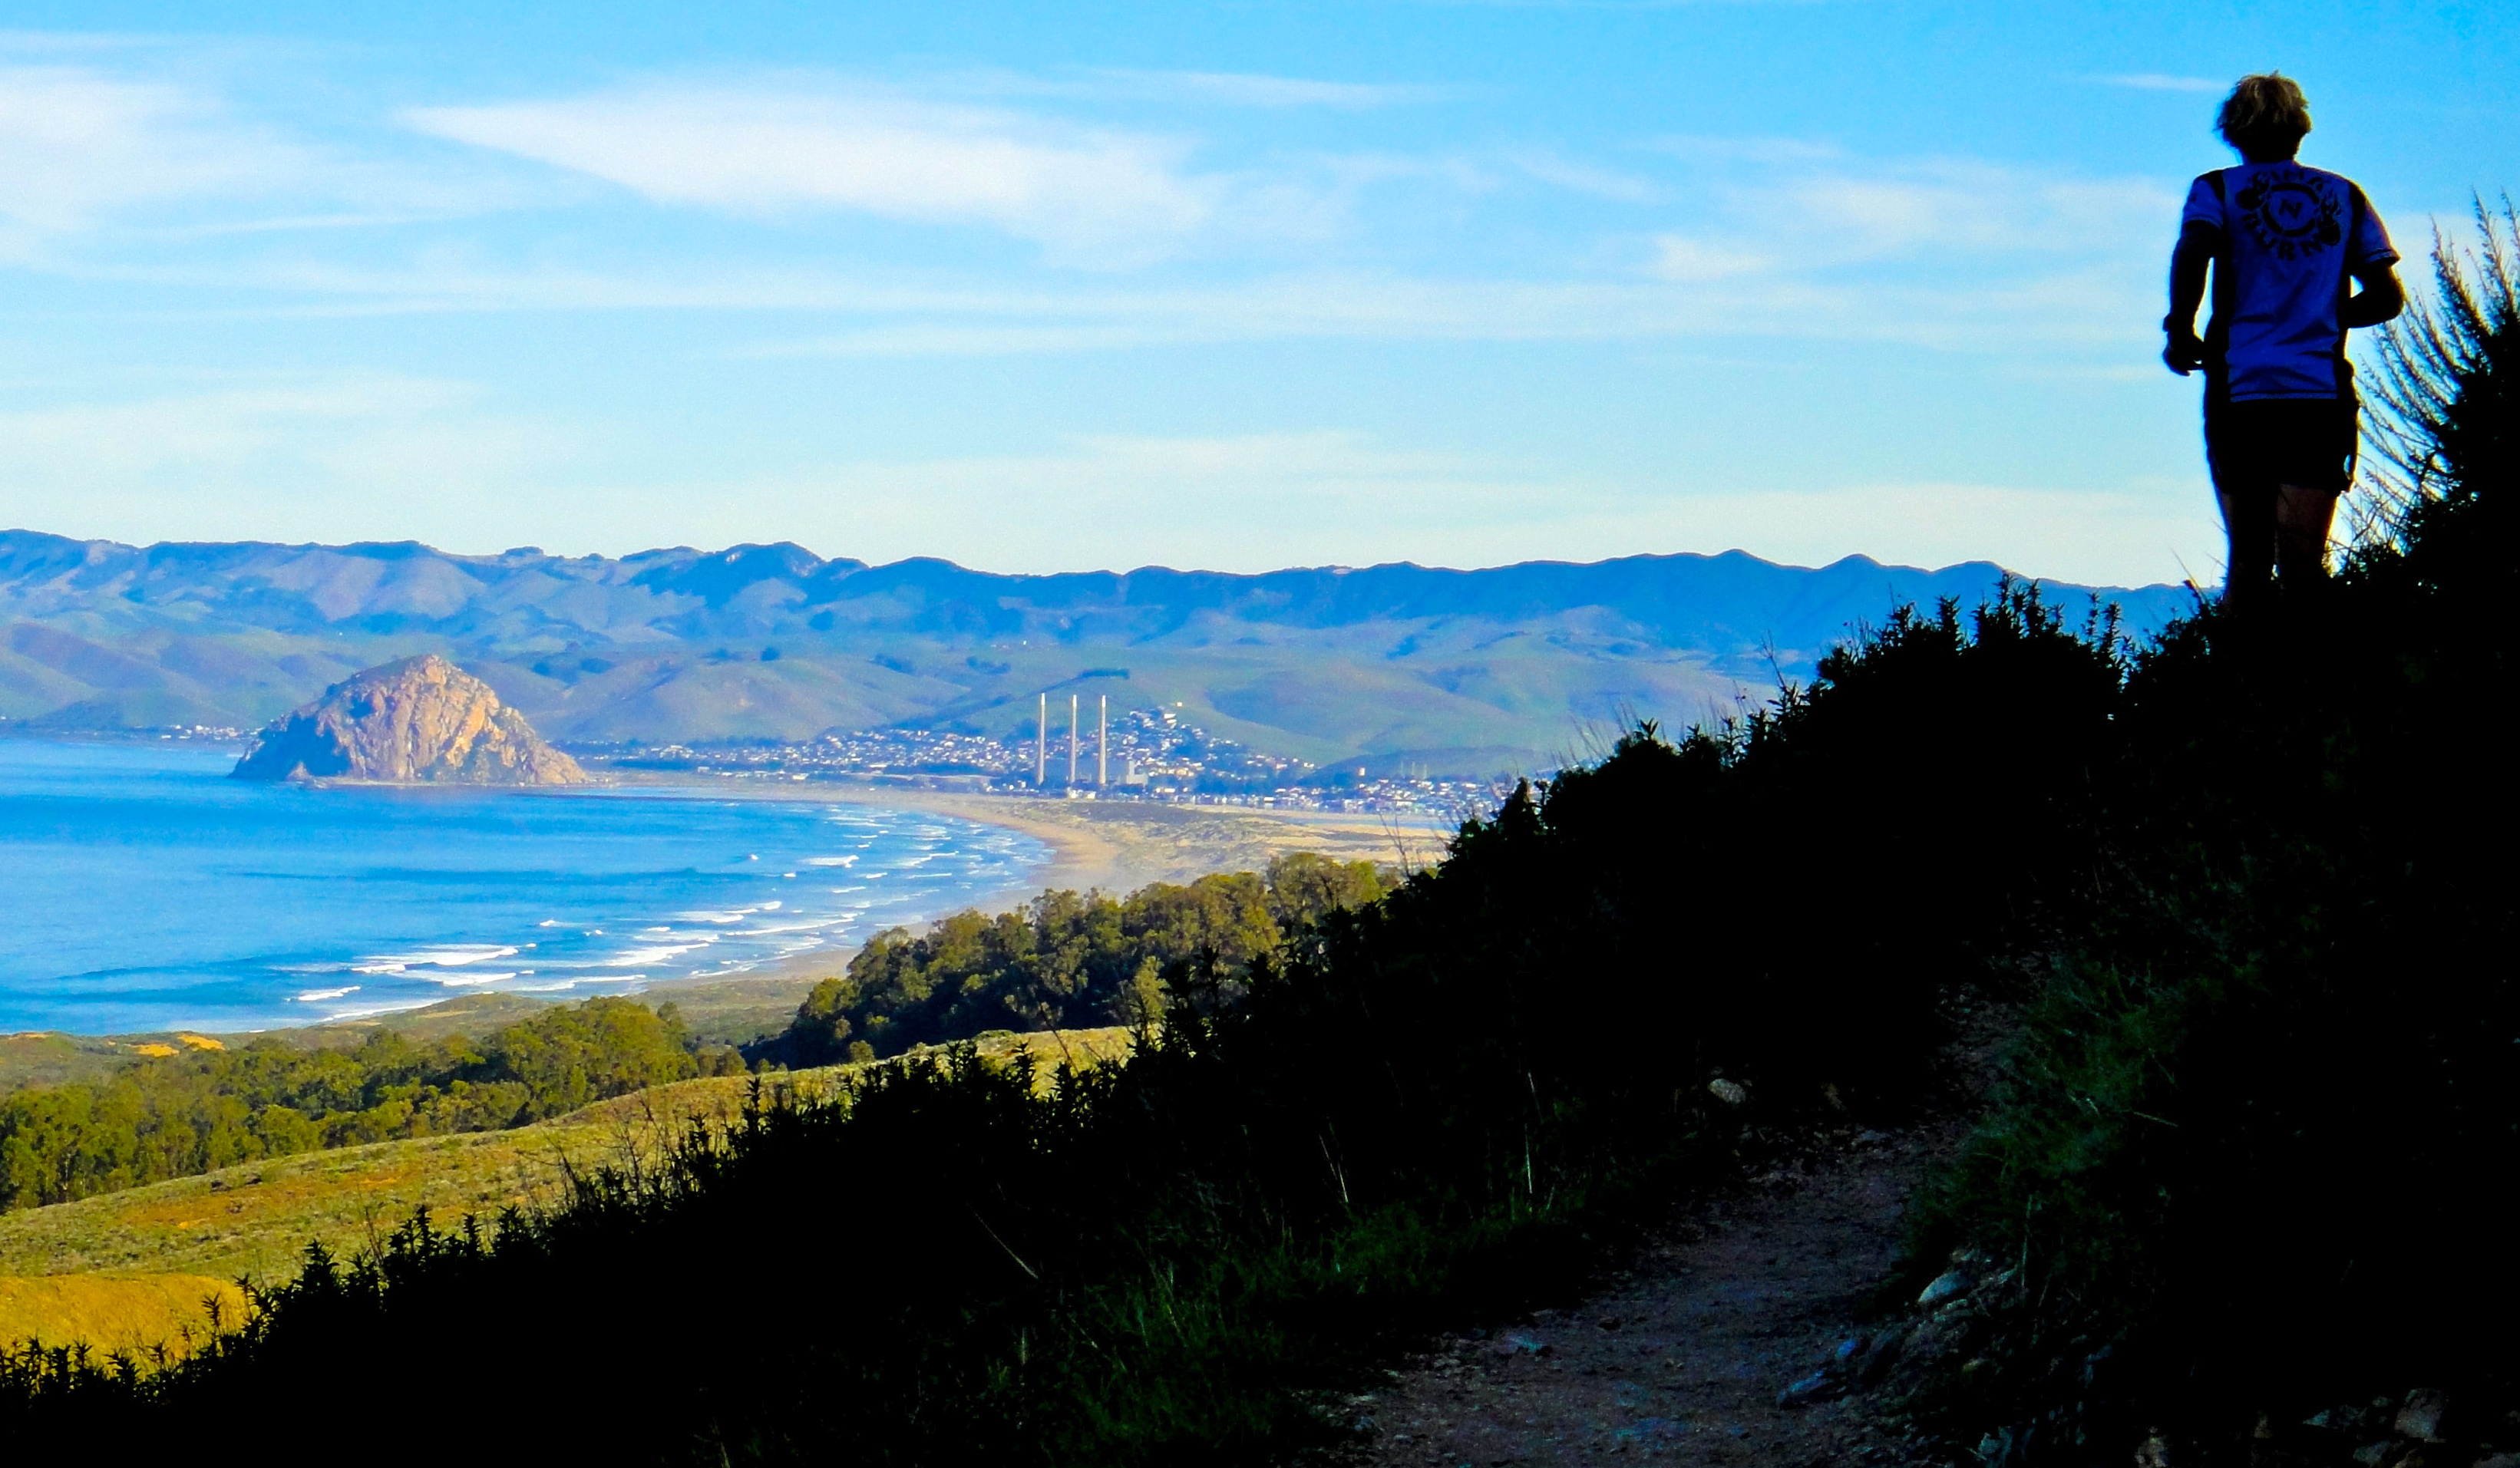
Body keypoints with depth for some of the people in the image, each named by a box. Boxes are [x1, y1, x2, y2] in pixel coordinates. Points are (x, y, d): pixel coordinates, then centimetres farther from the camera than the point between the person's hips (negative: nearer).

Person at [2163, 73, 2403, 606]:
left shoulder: (2217, 189, 7)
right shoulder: (2345, 195, 13)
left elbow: (2191, 255, -14)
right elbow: (2387, 296, 8)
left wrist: (2180, 332, 0)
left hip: (2241, 390, -1)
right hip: (2322, 395, 1)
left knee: (2247, 561, 6)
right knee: (2303, 562, -2)